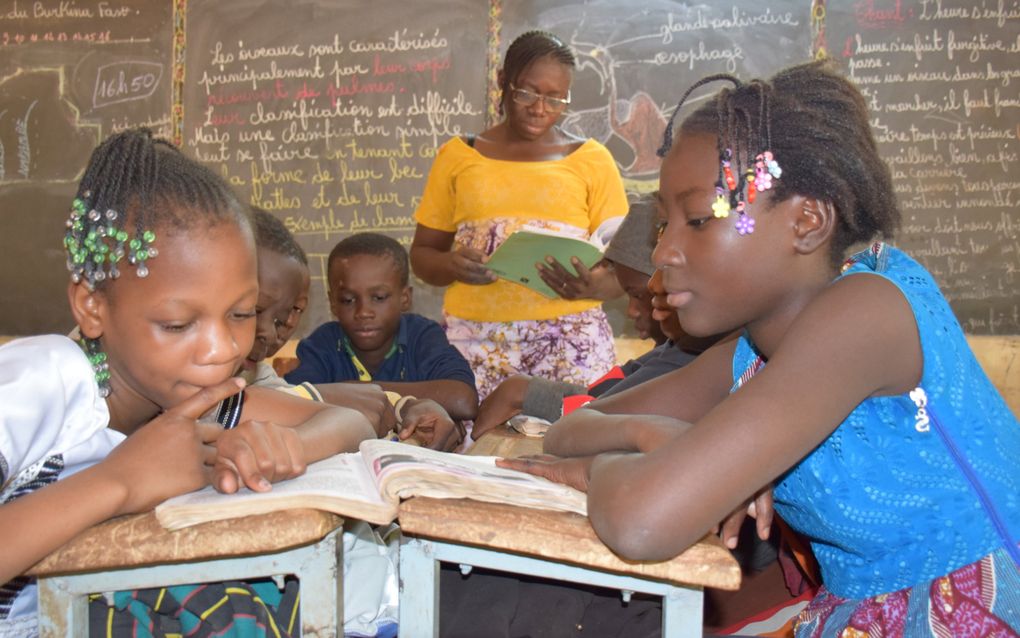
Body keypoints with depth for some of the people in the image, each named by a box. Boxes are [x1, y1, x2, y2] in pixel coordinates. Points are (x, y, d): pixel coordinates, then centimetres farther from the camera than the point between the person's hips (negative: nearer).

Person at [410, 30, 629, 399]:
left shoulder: (591, 159, 8)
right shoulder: (458, 156, 11)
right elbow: (422, 253, 12)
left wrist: (593, 286, -16)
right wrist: (452, 265, -10)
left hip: (570, 339, 0)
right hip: (475, 338, 1)